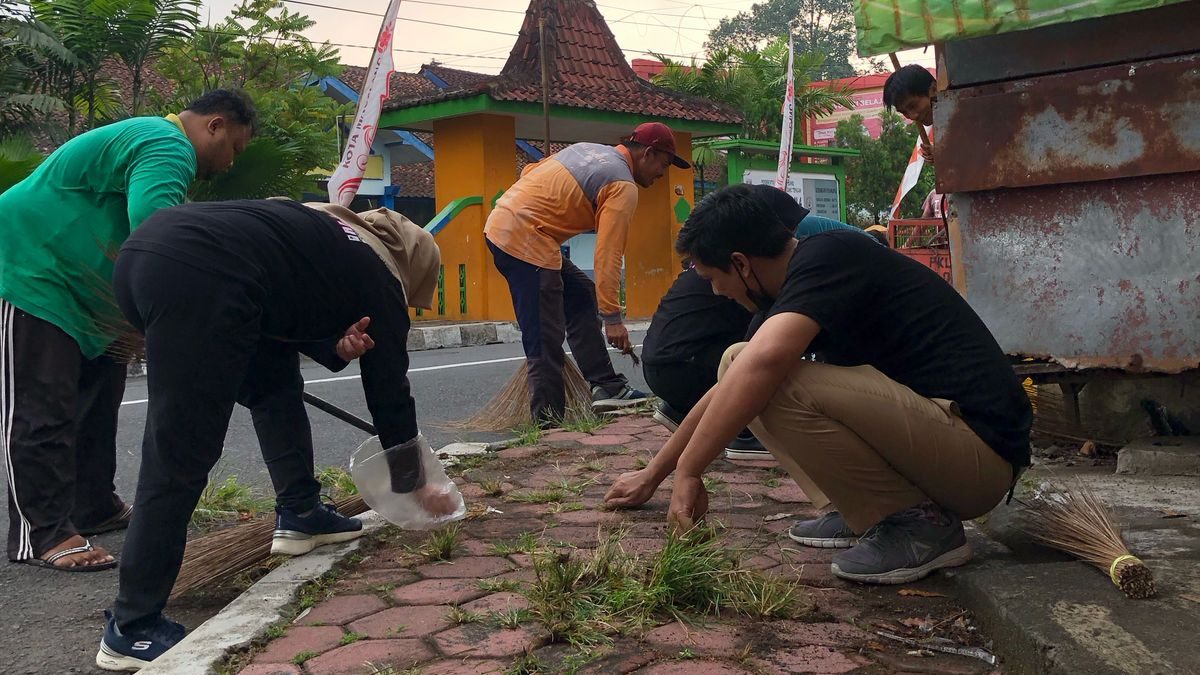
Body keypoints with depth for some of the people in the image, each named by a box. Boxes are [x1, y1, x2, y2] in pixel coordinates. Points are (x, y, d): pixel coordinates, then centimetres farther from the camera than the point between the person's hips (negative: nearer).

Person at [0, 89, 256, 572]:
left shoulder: (154, 141, 19)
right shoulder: (169, 146, -18)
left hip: (74, 288, 12)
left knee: (97, 397, 15)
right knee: (42, 410, -9)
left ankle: (95, 508, 25)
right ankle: (41, 533, -5)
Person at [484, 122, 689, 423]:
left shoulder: (587, 149, 18)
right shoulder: (623, 187, -8)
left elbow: (530, 172, 22)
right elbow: (608, 257, -14)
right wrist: (613, 318, -12)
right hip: (526, 240, -10)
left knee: (580, 297, 15)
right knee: (545, 341, -7)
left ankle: (605, 385, 15)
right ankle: (548, 421, -3)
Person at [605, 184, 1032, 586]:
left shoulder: (827, 257, -16)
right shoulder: (802, 277, 12)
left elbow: (764, 361, -35)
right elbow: (729, 390, 21)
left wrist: (688, 471, -26)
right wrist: (651, 475, 25)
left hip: (981, 451, -9)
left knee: (774, 382, -27)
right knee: (738, 366, 7)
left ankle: (920, 524, -11)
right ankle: (861, 510, 5)